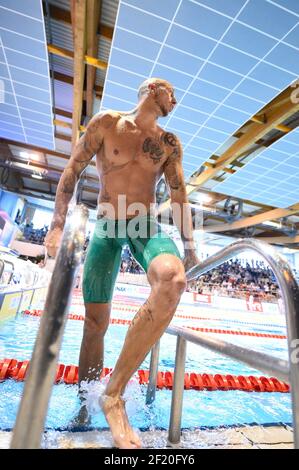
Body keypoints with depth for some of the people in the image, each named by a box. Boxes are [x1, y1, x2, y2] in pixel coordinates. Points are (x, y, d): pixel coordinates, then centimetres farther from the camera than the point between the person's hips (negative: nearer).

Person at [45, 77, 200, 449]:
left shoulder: (169, 143, 13)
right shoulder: (106, 122, 7)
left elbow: (179, 196, 11)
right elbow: (72, 171, 3)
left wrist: (189, 247, 6)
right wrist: (58, 225, -8)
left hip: (147, 227, 2)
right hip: (105, 228, -1)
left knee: (173, 279, -32)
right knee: (95, 321, -1)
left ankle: (113, 392, -16)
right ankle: (83, 407, 26)